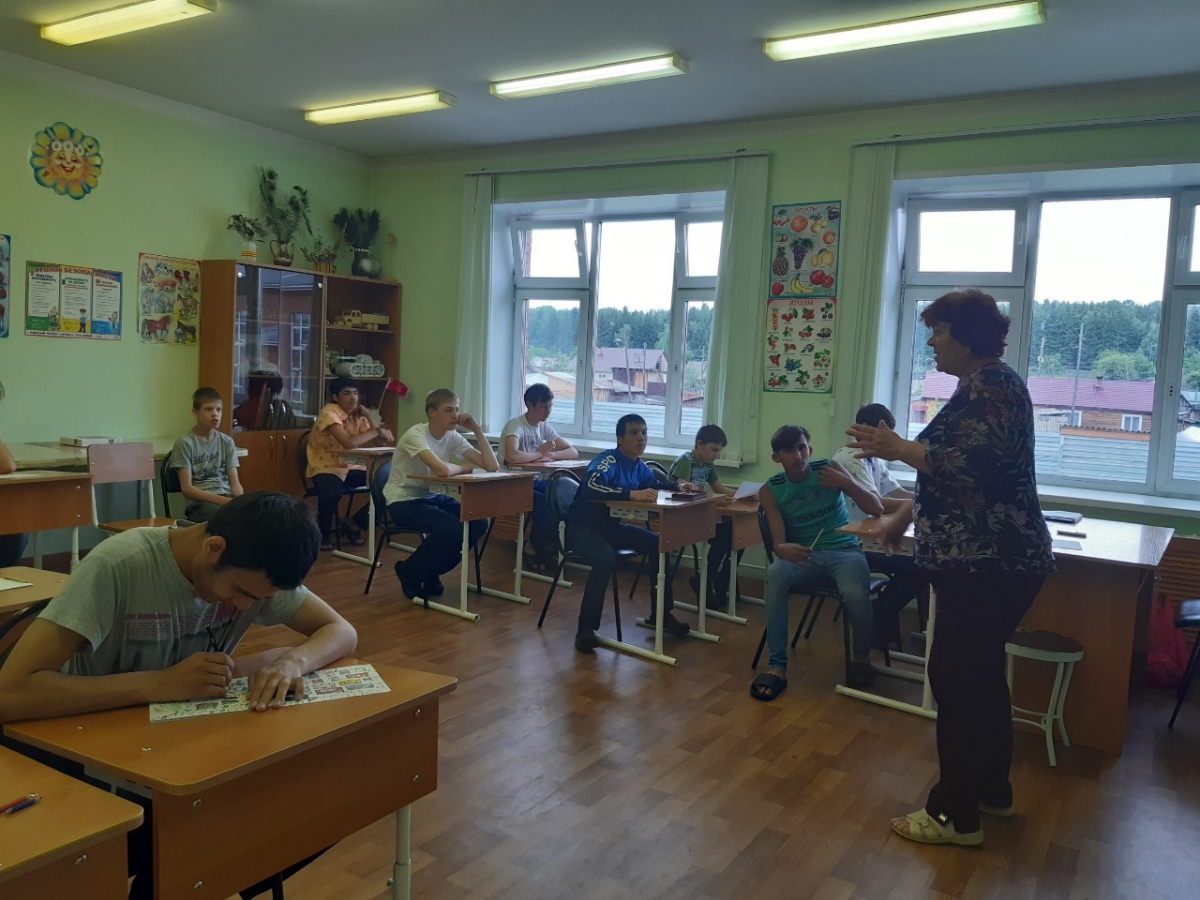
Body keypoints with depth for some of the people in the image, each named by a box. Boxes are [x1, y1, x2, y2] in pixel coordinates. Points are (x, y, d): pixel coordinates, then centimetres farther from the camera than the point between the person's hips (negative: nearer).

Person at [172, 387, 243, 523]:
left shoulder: (227, 442, 14)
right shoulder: (185, 443, 1)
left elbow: (235, 482, 11)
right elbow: (187, 489, -5)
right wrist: (222, 501, -17)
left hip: (228, 498, 4)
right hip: (200, 502, -4)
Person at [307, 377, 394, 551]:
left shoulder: (357, 416, 7)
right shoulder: (329, 412, -16)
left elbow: (378, 442, -3)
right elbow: (349, 442, -31)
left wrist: (367, 415, -7)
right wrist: (377, 431, -21)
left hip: (350, 469, 7)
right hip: (326, 469, -7)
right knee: (331, 493, -39)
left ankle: (356, 524, 9)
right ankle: (324, 533, -6)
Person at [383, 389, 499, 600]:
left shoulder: (452, 437, 0)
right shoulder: (416, 434, -22)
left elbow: (492, 466, -7)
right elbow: (442, 469, -38)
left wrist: (476, 429, -13)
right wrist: (465, 466, -16)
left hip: (431, 496, 8)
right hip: (403, 501, -7)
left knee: (478, 524, -12)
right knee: (452, 528, -28)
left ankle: (431, 572, 8)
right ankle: (410, 571, -1)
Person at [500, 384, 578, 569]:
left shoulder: (545, 427, 7)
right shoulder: (515, 425, -17)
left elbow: (574, 452, 6)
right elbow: (512, 457, -37)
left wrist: (549, 455, -15)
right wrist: (539, 453, -18)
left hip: (534, 481, 7)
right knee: (547, 503, -29)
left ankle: (553, 546, -2)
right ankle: (542, 552, -8)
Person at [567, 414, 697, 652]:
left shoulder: (638, 466, 3)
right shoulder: (607, 461, -23)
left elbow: (654, 484, 25)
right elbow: (590, 487, -44)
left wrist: (678, 486, 6)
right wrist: (632, 494, -48)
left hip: (611, 526, 9)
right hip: (583, 527, -8)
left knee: (658, 543, 0)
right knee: (606, 559, -35)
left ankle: (660, 613, 12)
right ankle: (586, 629, -25)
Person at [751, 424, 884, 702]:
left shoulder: (829, 468, -3)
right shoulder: (770, 490, -2)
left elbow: (877, 509, -3)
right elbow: (778, 543, -12)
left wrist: (847, 483, -18)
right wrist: (784, 550, -37)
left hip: (845, 551, 0)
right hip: (803, 555, 1)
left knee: (854, 594, -35)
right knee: (775, 574, -35)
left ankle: (861, 656, -1)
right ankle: (777, 665, -26)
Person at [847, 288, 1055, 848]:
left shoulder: (993, 384, -15)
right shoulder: (980, 386, 15)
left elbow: (975, 465, -27)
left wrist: (900, 449, -20)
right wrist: (904, 519, 23)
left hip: (989, 563, -11)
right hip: (986, 560, 11)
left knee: (956, 676, -4)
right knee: (979, 674, 19)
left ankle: (955, 816, 7)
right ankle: (991, 789, 33)